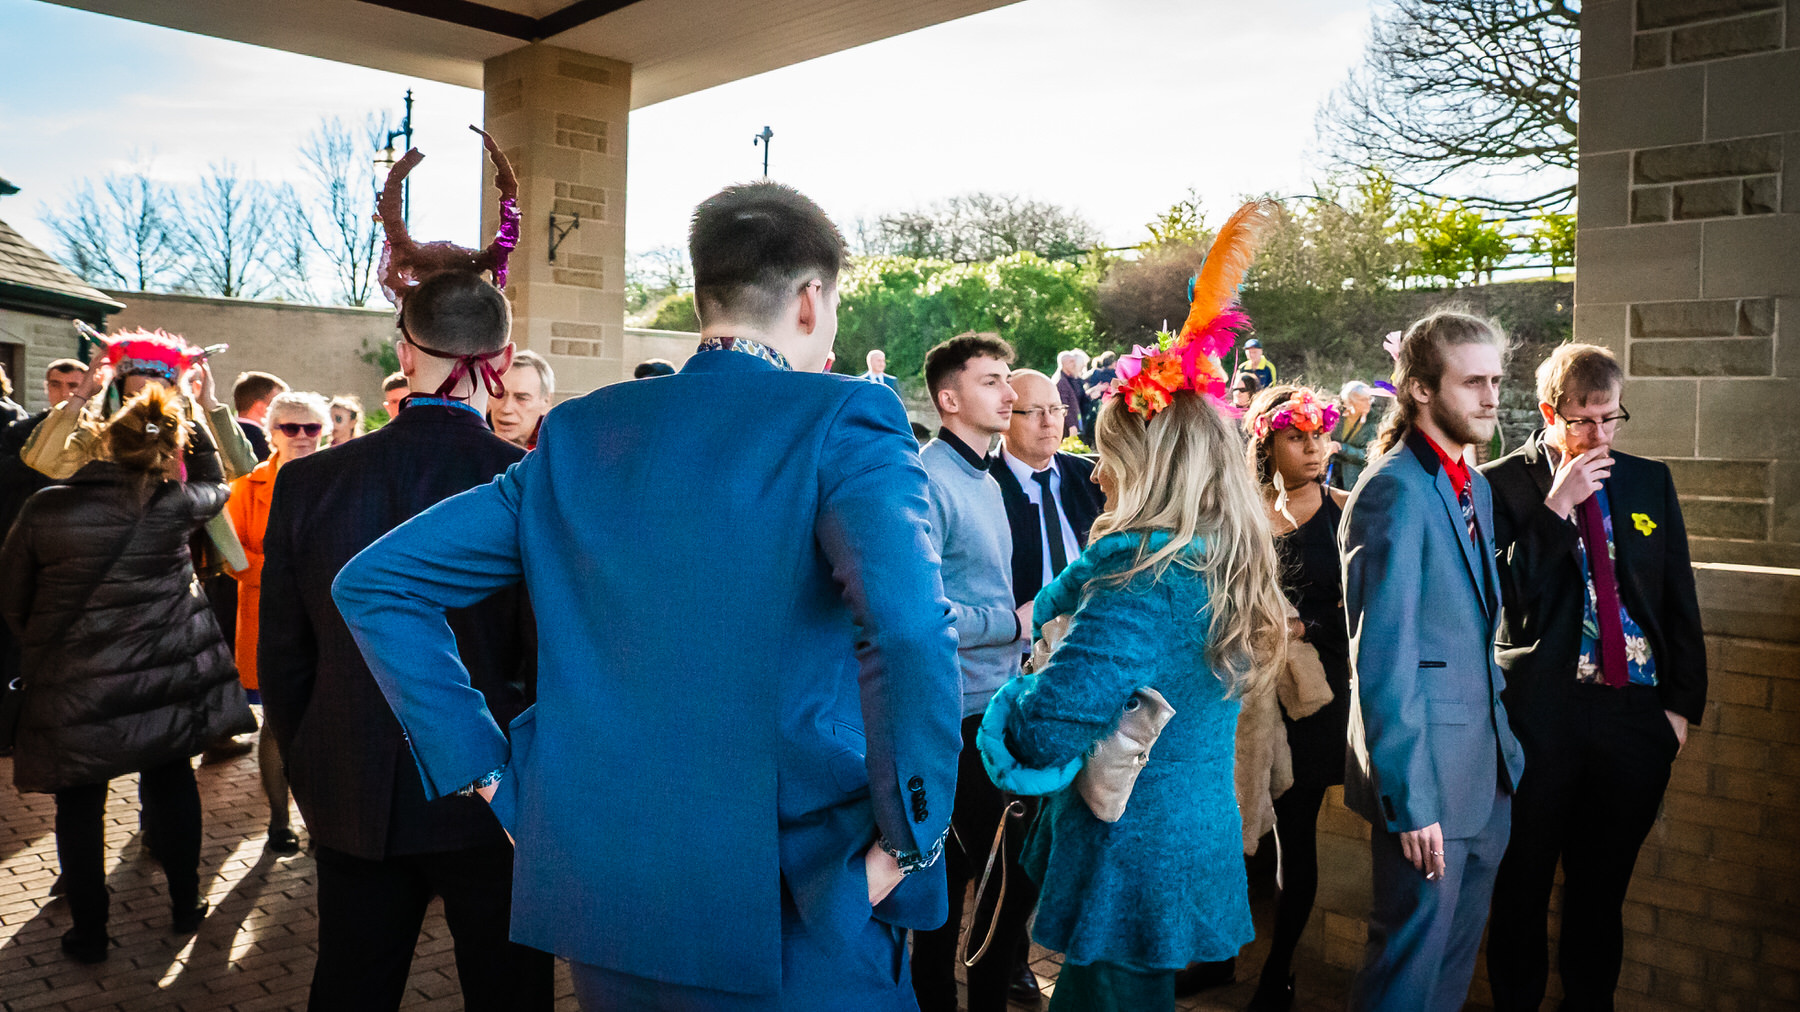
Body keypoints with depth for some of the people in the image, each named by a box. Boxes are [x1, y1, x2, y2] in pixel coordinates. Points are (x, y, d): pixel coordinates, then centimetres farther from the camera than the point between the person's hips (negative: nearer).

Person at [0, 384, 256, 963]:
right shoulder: (176, 504, -10)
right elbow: (213, 484, 15)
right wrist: (189, 421, 18)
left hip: (76, 689, -1)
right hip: (168, 676, 1)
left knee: (80, 806, 12)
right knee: (172, 780, 17)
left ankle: (88, 932, 23)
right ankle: (185, 905, 28)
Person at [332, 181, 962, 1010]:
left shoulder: (581, 430, 4)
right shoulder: (844, 418, -12)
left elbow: (373, 582, 6)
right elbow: (910, 628, -29)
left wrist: (490, 771, 6)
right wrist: (910, 843, -16)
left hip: (597, 891, 5)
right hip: (790, 913, -5)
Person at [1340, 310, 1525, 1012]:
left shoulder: (1476, 487, 12)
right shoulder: (1395, 490, -17)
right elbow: (1383, 660, -20)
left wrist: (1507, 750, 12)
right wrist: (1409, 800, -20)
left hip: (1487, 773, 9)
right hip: (1430, 777, -9)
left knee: (1457, 954, 20)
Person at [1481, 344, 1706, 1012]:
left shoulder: (1651, 481, 10)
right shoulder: (1501, 483, -4)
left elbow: (1680, 599, 12)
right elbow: (1502, 594, -13)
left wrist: (1683, 703, 8)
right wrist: (1555, 507, -19)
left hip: (1636, 708, 4)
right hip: (1540, 708, -3)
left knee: (1603, 885, 15)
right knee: (1523, 883, 9)